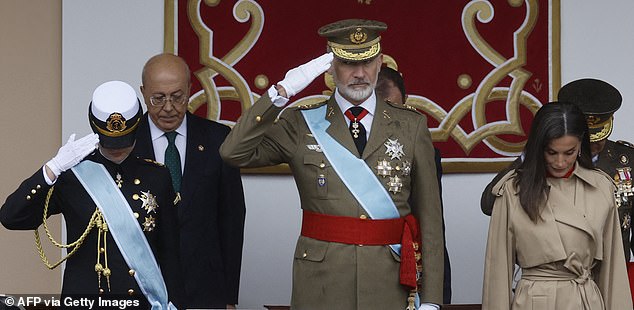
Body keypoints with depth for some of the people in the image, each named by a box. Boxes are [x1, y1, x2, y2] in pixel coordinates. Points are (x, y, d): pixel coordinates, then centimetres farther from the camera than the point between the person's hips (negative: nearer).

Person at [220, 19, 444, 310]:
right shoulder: (300, 124, 3)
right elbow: (234, 152, -11)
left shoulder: (411, 126, 5)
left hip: (392, 286, 1)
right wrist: (282, 92, -17)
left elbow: (429, 216, 3)